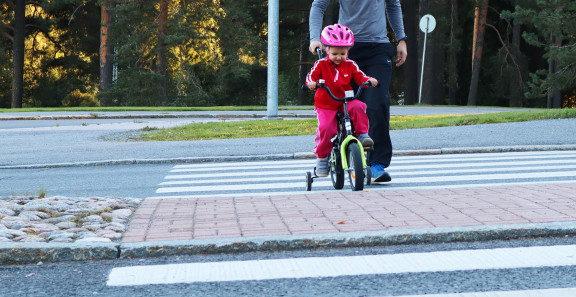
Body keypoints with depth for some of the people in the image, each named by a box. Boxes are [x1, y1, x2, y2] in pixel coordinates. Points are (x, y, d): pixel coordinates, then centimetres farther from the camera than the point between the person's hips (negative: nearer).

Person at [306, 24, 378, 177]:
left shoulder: (350, 65, 4)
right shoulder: (321, 64, -2)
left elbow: (360, 77, 0)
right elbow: (311, 76, -10)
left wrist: (369, 80, -22)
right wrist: (311, 82, -34)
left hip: (346, 101, 2)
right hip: (325, 105, -2)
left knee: (358, 107, -30)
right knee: (326, 128, -22)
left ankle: (362, 134, -15)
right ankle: (322, 157, -1)